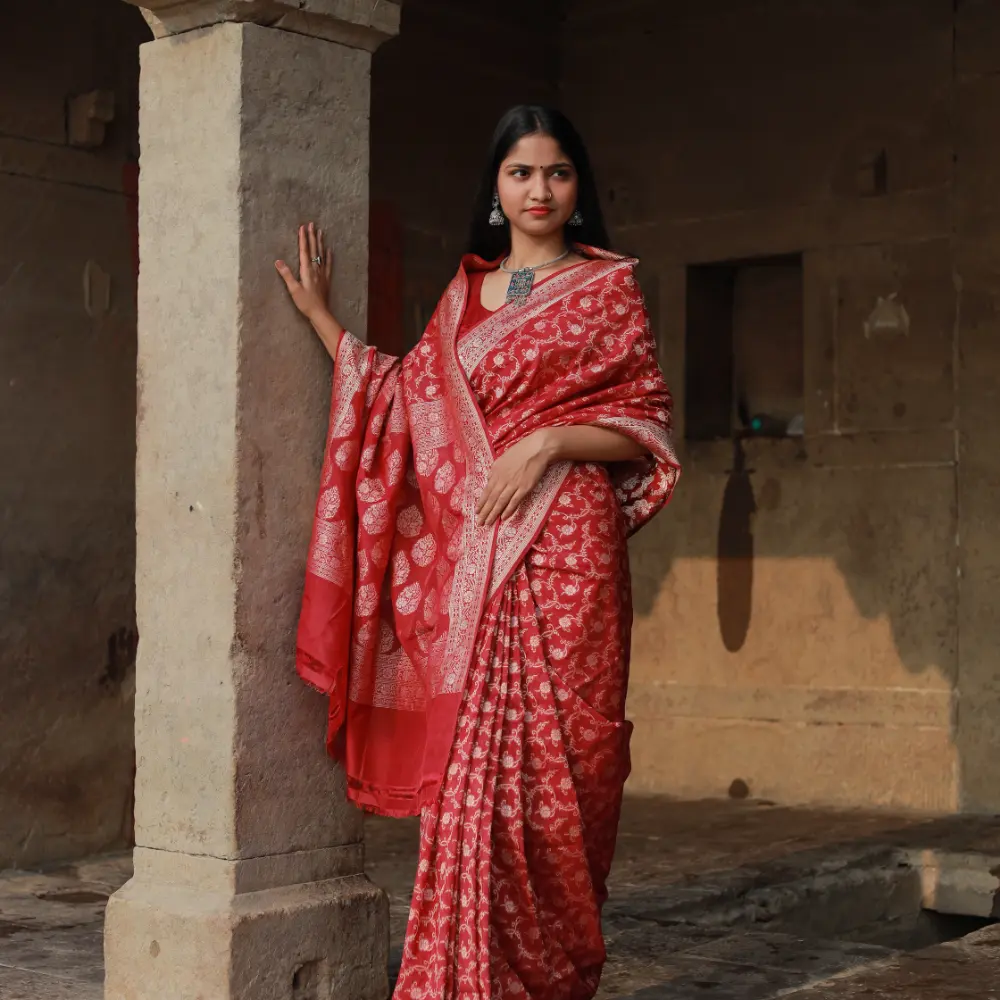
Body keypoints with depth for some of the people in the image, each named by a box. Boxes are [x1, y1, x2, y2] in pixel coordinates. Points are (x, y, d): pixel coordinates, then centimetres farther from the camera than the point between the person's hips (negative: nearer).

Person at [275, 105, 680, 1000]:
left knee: (553, 756, -4)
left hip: (561, 550, -4)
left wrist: (548, 440, -13)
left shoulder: (606, 288, 6)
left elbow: (645, 424, 1)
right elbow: (408, 401, 16)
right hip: (470, 558, 4)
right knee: (472, 756, 0)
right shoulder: (466, 294, 18)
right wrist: (322, 318, 18)